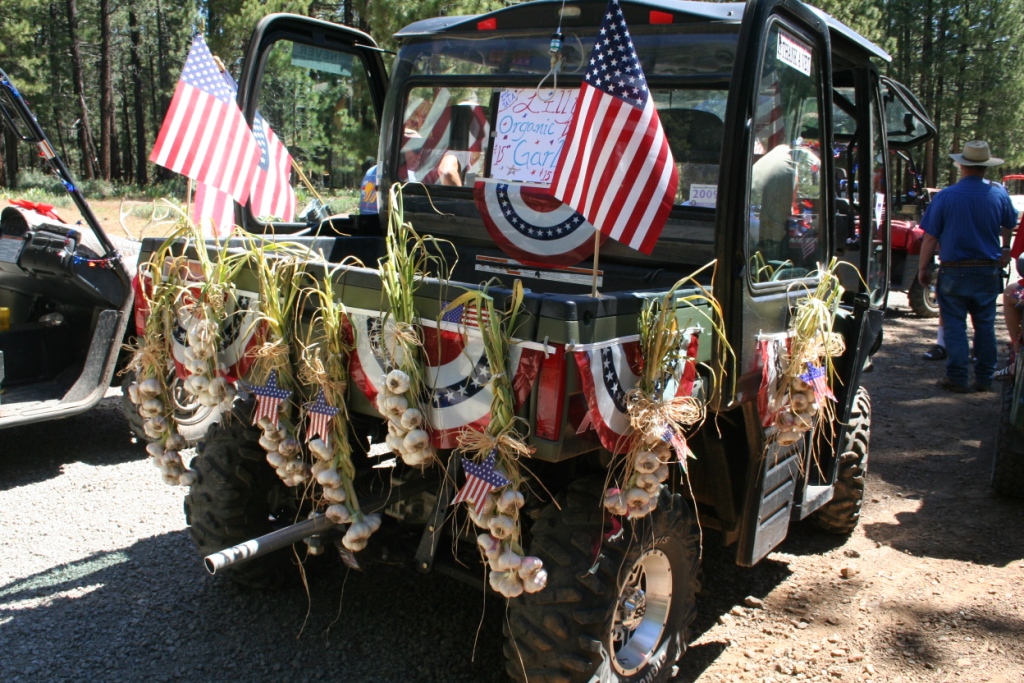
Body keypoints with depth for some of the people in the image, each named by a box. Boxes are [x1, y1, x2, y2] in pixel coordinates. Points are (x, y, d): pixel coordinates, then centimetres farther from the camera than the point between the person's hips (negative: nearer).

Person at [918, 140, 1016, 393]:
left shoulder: (945, 196, -10)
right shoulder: (999, 195, -1)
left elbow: (930, 238, -10)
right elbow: (1009, 226, 18)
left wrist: (923, 268, 1)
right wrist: (1004, 249, 36)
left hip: (954, 272, -3)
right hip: (989, 271, 3)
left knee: (954, 326, 3)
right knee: (985, 325, 12)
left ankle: (957, 378, 3)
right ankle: (984, 378, 17)